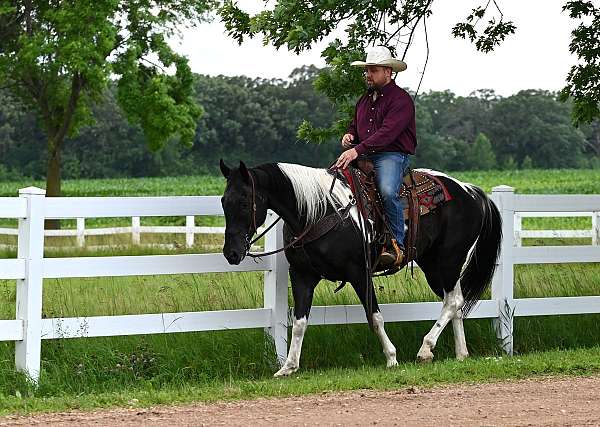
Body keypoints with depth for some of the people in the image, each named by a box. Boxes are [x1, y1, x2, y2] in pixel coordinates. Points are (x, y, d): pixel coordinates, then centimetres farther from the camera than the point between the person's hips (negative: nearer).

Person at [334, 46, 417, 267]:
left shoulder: (400, 99, -6)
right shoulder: (364, 101, 21)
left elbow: (387, 132, -19)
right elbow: (355, 126, 35)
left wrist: (357, 151, -29)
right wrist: (349, 136, 8)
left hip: (392, 155, -8)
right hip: (364, 157, 8)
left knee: (387, 191, -35)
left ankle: (396, 245, -22)